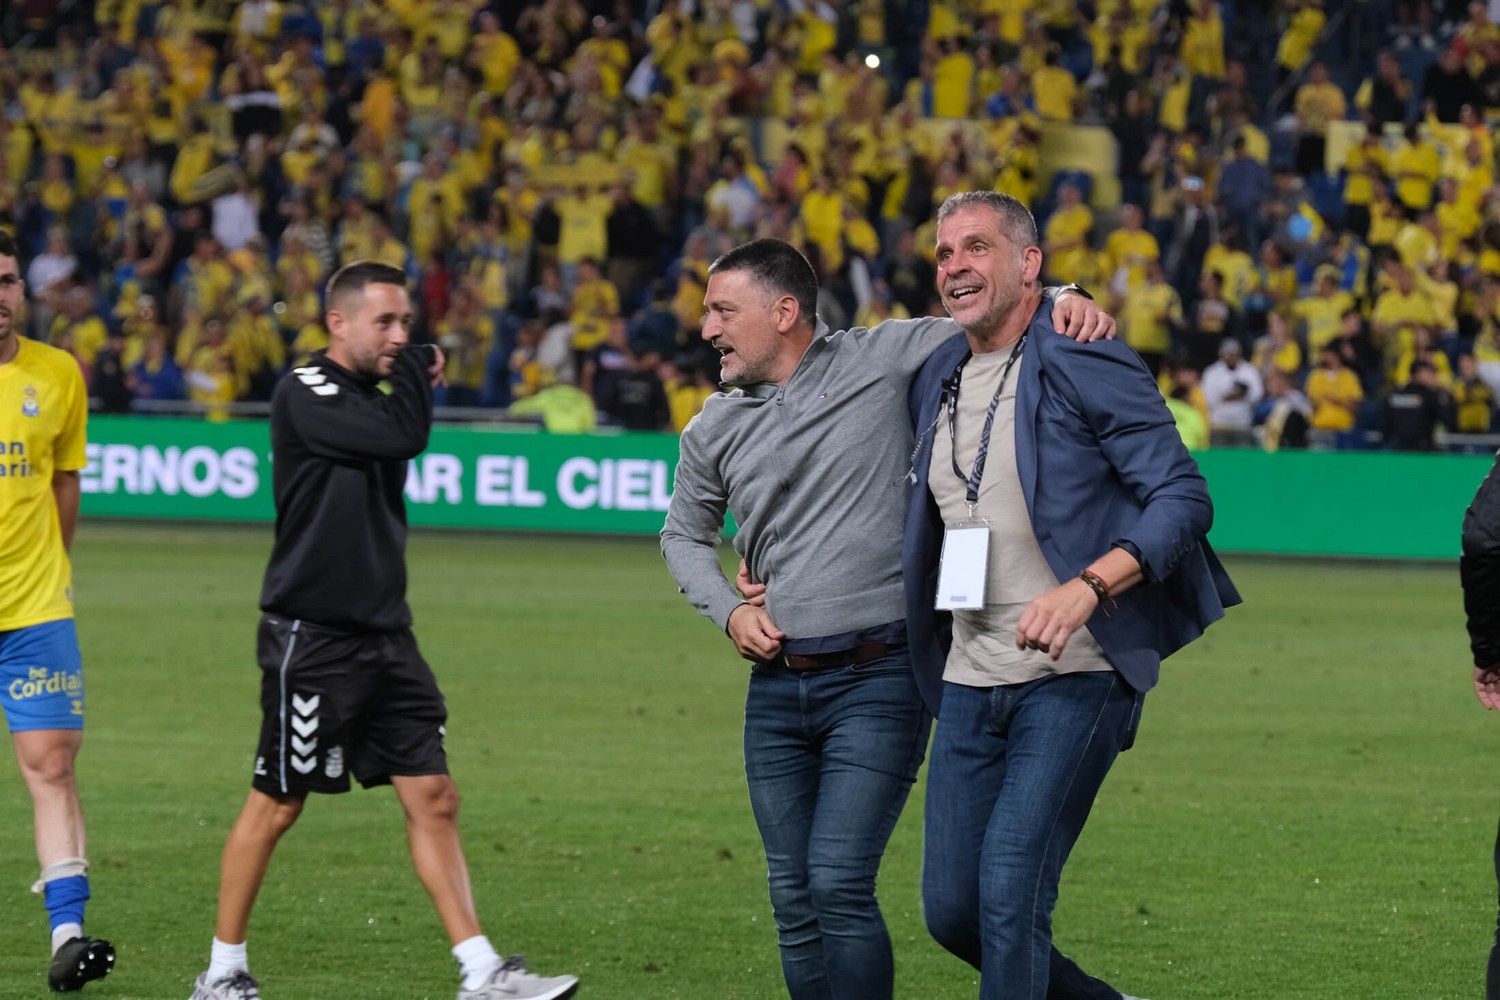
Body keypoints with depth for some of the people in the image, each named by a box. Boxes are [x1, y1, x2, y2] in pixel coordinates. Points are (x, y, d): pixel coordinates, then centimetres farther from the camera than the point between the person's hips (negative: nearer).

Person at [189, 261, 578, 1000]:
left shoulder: (371, 400, 16)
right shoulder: (305, 393, -12)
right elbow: (402, 436, -21)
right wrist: (418, 366, -7)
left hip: (383, 635, 8)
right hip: (311, 637, -8)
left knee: (433, 797, 2)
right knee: (276, 804, 1)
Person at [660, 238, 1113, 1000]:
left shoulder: (883, 359, -4)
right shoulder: (714, 431, 9)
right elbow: (683, 534, 25)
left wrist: (1064, 300, -20)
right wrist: (727, 611, 9)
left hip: (877, 680, -5)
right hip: (776, 687, 5)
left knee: (839, 883, -15)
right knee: (794, 900, 7)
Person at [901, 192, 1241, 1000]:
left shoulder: (1083, 365, -9)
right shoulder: (937, 381, 13)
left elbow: (1183, 499, -13)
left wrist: (1088, 587, -27)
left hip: (1074, 677, -7)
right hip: (969, 682, 7)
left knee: (1010, 893, -15)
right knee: (950, 908, 6)